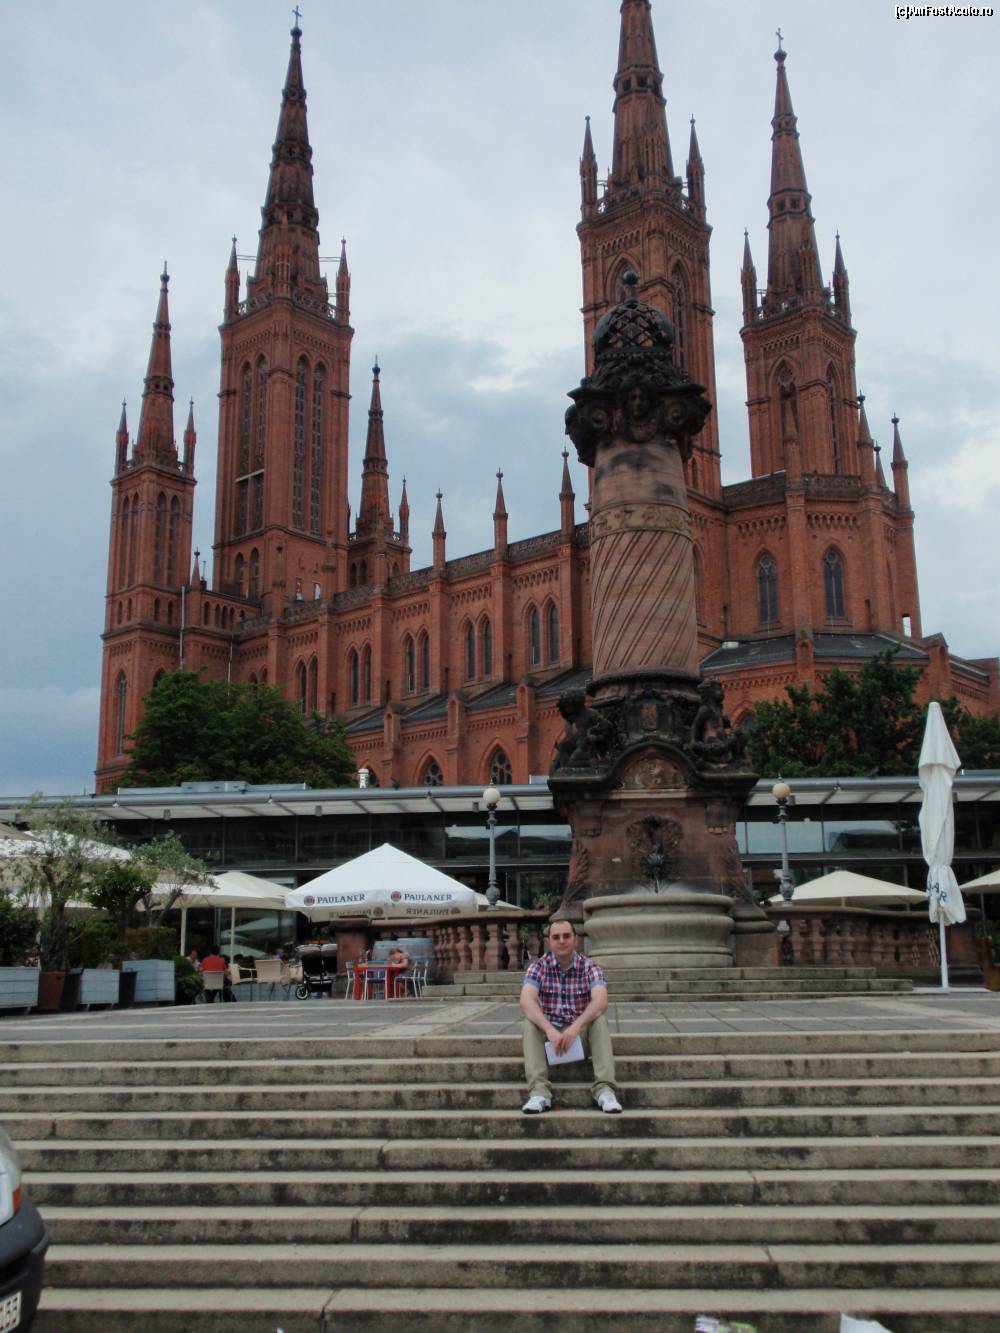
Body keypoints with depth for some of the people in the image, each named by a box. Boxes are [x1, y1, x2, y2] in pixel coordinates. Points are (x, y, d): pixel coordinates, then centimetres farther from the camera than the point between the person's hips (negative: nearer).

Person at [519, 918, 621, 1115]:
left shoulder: (589, 967, -8)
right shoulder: (538, 967, -8)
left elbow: (600, 1002, -26)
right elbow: (526, 1002, -25)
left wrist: (575, 1027, -42)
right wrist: (550, 1030, -41)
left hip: (581, 1032, 0)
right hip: (549, 1031, 1)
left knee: (599, 1021, -29)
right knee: (529, 1025, -29)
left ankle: (604, 1090, -35)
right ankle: (539, 1092, -39)